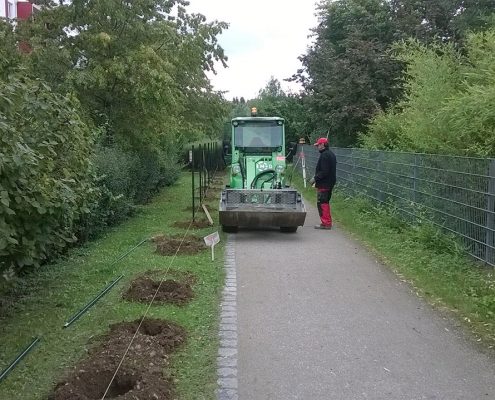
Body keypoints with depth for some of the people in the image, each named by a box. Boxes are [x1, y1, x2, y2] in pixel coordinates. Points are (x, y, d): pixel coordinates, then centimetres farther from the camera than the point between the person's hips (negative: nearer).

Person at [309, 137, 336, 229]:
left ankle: (325, 223, -4)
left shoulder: (324, 155, -17)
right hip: (330, 183, 11)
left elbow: (324, 172, -24)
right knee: (325, 202, 17)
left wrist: (315, 178, -15)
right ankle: (327, 222, 23)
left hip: (323, 184, -11)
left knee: (322, 203, -5)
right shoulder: (331, 154, 16)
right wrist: (316, 177, 19)